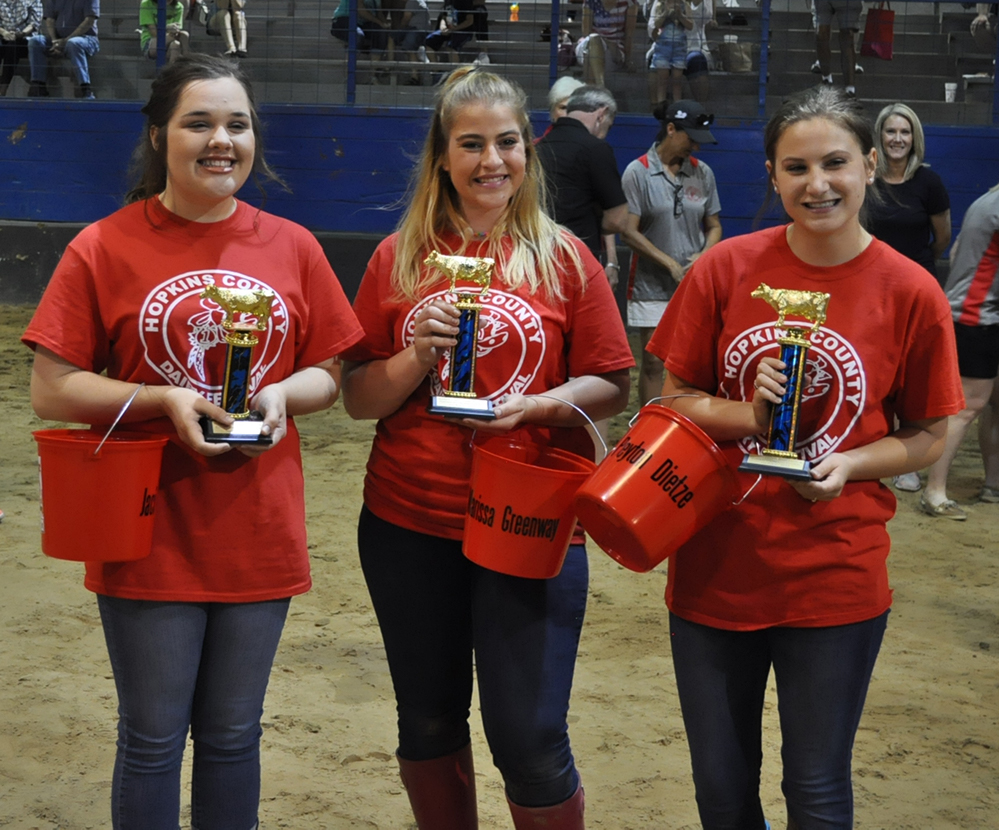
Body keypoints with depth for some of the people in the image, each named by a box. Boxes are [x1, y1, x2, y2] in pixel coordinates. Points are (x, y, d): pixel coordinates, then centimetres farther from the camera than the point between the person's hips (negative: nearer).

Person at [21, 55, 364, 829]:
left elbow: (329, 376, 9)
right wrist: (164, 399, -20)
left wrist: (282, 394, -13)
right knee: (153, 741, 9)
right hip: (151, 537, -2)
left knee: (232, 736, 15)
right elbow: (50, 391, -7)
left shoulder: (293, 247, 3)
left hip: (258, 534, 3)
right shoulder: (104, 248, -7)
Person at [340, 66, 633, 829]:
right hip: (410, 524, 2)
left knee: (530, 740, -3)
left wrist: (539, 404, -17)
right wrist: (419, 355, -14)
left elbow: (611, 389, 1)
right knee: (429, 724, 16)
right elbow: (359, 398, 4)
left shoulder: (565, 259, 0)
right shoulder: (400, 258, 3)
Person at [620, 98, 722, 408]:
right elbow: (628, 231, -8)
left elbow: (714, 226, 13)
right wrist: (670, 264, -14)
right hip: (651, 287, -3)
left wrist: (703, 256, -8)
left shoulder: (703, 173, 8)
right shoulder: (638, 172, -5)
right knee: (652, 362, 1)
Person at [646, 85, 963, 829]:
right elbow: (675, 398, 3)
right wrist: (745, 415, -17)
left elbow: (927, 437, 2)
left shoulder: (911, 292, -7)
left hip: (835, 581, -1)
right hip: (717, 565, 2)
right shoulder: (725, 268, -4)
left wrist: (849, 465, -17)